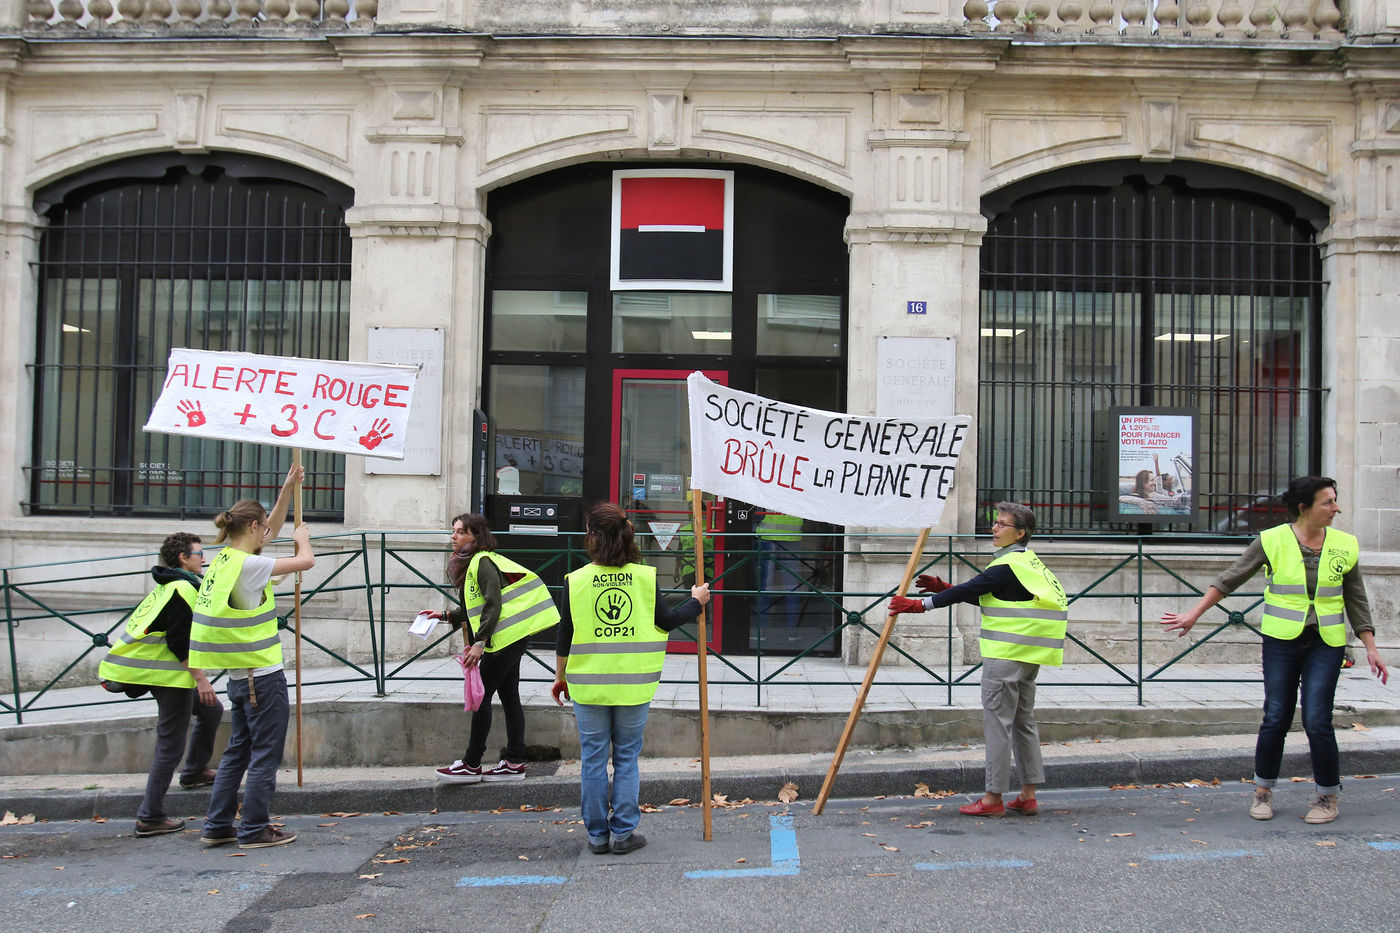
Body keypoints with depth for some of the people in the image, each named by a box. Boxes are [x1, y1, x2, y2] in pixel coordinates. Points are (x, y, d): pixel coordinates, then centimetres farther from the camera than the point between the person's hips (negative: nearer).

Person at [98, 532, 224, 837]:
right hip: (171, 675, -10)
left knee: (211, 710, 23)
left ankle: (194, 771, 34)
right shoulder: (183, 589, -16)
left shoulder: (167, 587, 15)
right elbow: (180, 642, -22)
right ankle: (150, 818, -2)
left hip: (157, 670, 10)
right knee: (170, 745, -5)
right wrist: (200, 678, -20)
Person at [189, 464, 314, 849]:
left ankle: (217, 827, 20)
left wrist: (288, 488, 20)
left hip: (239, 676, 9)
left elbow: (272, 528, 22)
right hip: (263, 676, -9)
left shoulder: (227, 558, 8)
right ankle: (254, 830, 7)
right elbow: (306, 561, -17)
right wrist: (302, 538, 5)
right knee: (265, 755, 1)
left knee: (238, 751, 16)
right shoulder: (248, 564, -19)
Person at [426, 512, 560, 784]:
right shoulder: (470, 563, 17)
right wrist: (446, 616, 15)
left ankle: (471, 765, 0)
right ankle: (514, 763, 14)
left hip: (504, 638, -10)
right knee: (509, 698, 10)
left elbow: (493, 605, -20)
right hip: (511, 638, 10)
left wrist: (479, 642, -23)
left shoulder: (483, 562, -13)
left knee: (481, 697, -5)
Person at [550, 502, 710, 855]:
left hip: (588, 684, 0)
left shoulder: (577, 580, -5)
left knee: (592, 759, 9)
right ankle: (623, 832, 12)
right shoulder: (645, 577, -5)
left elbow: (565, 637, 0)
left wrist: (560, 677, 15)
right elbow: (665, 621, 2)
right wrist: (696, 602, 20)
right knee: (627, 758, 10)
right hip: (633, 685, 0)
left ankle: (598, 834, 14)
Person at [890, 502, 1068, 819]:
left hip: (1006, 656, -10)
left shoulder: (1008, 566, -15)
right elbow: (986, 596, 20)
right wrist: (944, 588, 16)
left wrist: (920, 603, -14)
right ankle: (1028, 795, 18)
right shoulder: (1027, 561, 16)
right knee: (1023, 721, 14)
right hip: (1028, 658, 10)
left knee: (998, 721, -4)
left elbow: (969, 591, -18)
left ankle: (993, 798, 0)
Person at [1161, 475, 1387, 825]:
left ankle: (1329, 795, 14)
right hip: (1281, 641, -1)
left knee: (1317, 720, -6)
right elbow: (1230, 579, -1)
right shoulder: (1272, 541, -6)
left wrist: (1370, 648, 5)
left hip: (1326, 644, 1)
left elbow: (1357, 601, 9)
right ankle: (1263, 790, 18)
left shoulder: (1345, 546, 1)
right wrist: (1194, 614, -5)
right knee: (1276, 718, -1)